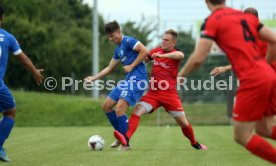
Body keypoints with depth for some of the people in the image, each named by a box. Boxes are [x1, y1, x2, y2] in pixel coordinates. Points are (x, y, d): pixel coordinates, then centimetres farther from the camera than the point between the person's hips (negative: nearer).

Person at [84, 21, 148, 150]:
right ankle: (122, 135, 19)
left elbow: (145, 51, -18)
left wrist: (131, 66, -15)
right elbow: (109, 68, 28)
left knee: (119, 109, -20)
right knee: (106, 106, 10)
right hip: (128, 80, 10)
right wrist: (93, 78, 22)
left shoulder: (128, 41, -7)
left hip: (137, 78, -10)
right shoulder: (118, 50, 20)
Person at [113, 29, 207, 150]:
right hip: (153, 93, 3)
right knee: (137, 112, -20)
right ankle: (126, 139, -33)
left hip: (169, 94, -3)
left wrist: (162, 55, -44)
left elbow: (180, 55, -30)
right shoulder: (157, 51, 10)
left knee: (183, 122, 1)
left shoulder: (175, 53, -4)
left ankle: (194, 143, 28)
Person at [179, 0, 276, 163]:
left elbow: (198, 58, -8)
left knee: (242, 136, 2)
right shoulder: (248, 17, 17)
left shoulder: (212, 21, -1)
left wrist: (180, 75, 9)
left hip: (252, 81, -7)